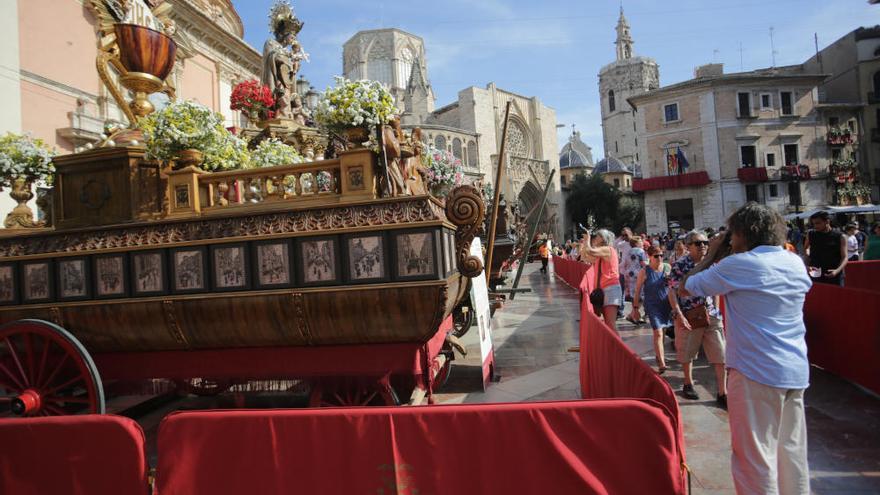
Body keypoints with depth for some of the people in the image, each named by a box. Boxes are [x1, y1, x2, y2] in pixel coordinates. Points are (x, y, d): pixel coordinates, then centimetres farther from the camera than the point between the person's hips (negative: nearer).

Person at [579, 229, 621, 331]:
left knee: (610, 323, -16)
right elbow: (584, 257, 21)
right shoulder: (600, 254, 19)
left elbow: (590, 251, -23)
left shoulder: (608, 249, -10)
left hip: (611, 288, -10)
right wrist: (584, 243, 12)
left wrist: (588, 239, -5)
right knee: (607, 323, 15)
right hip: (603, 289, 10)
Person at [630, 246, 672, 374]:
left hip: (667, 303, 4)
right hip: (652, 305, -4)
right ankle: (662, 363, -9)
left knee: (660, 331, 16)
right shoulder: (645, 272, -10)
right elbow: (637, 291, -5)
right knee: (658, 332, -10)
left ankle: (659, 354, 40)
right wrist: (635, 308, -4)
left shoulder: (668, 267, -1)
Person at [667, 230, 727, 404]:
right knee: (687, 353, 12)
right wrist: (679, 315, -20)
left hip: (711, 315, 4)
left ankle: (722, 394, 12)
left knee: (721, 355, 1)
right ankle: (688, 384, 34)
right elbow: (672, 292, -12)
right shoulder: (680, 265, -9)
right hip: (689, 316, -4)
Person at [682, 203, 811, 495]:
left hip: (756, 372, -7)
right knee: (792, 449, 18)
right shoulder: (796, 262, 7)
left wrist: (711, 255, 7)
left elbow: (687, 288, -7)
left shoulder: (738, 265, -14)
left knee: (755, 454, 3)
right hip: (796, 371, 7)